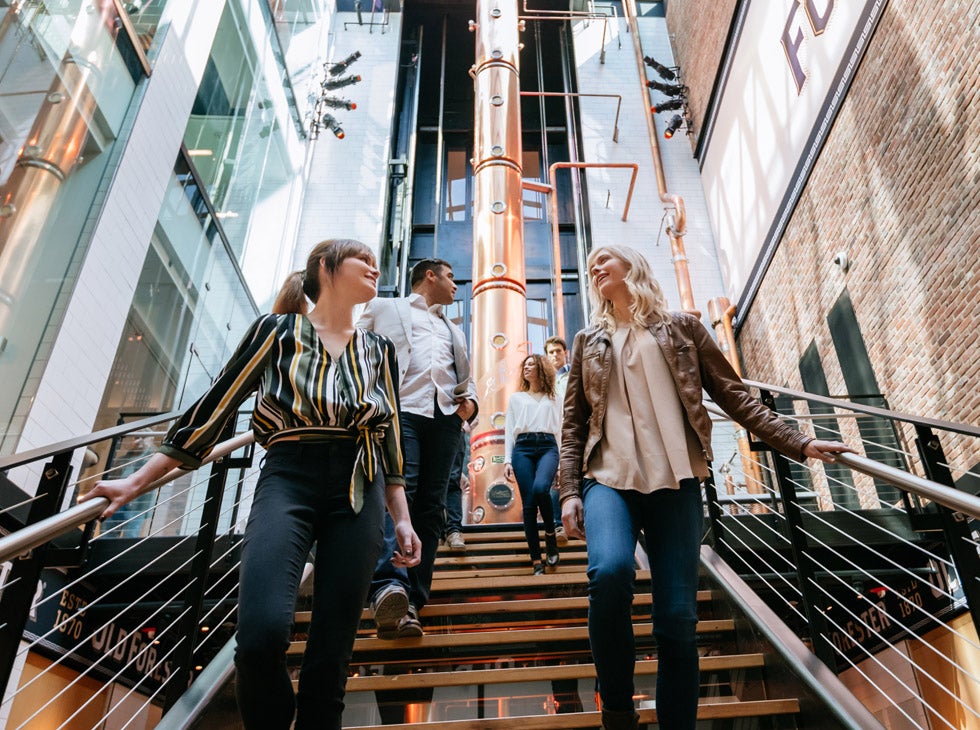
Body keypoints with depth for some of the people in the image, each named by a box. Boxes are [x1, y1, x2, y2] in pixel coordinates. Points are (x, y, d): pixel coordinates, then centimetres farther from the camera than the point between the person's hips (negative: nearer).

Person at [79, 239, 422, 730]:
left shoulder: (379, 350, 16)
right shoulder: (276, 332, 5)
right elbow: (213, 409, 6)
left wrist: (402, 519, 13)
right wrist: (137, 482, 5)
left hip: (358, 492, 4)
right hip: (286, 479, -3)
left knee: (332, 647, 0)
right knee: (262, 633, -22)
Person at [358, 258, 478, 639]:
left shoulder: (454, 330, 35)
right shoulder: (384, 308, 21)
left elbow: (466, 375, 32)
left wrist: (471, 401, 9)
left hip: (445, 418, 5)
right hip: (401, 409, -4)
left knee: (430, 508, -5)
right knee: (397, 492, -24)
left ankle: (410, 604, -7)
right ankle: (388, 585, -35)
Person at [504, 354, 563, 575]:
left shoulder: (553, 400, 21)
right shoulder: (516, 398, 22)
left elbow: (559, 431, 16)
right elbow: (509, 430, 15)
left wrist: (561, 464, 8)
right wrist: (507, 460, 3)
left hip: (548, 446, -1)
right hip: (522, 448, 1)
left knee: (541, 488, -31)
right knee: (529, 503, -8)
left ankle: (550, 533, -5)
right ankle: (536, 560, -2)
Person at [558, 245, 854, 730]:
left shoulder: (681, 328, 15)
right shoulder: (588, 342, 18)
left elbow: (733, 395, 12)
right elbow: (573, 424, 13)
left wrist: (797, 444, 3)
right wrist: (569, 491, 1)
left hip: (675, 480, 0)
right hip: (608, 477, 0)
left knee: (678, 619, -6)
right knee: (609, 572, -28)